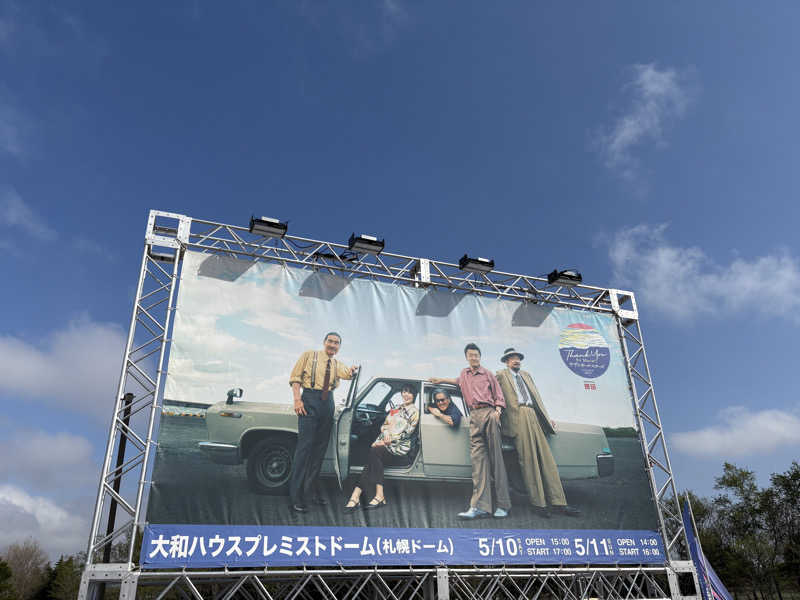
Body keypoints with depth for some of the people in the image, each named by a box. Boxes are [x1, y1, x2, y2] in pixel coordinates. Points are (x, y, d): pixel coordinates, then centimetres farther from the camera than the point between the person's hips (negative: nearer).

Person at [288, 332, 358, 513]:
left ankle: (311, 489, 16)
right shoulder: (309, 355, 5)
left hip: (328, 404, 6)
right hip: (310, 400, -6)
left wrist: (353, 368, -22)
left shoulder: (336, 364, 19)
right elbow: (295, 377, 0)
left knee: (320, 447, 7)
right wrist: (297, 399, -13)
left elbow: (347, 373, 2)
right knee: (305, 445, -11)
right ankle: (295, 495, -9)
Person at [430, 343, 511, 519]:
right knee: (478, 457, -9)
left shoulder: (487, 374, 15)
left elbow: (498, 394, 10)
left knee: (496, 458, -8)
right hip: (474, 416, 3)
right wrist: (441, 380, 45)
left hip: (489, 413, -3)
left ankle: (503, 505, -9)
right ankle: (480, 506, -16)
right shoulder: (464, 373, 27)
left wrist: (497, 411, -7)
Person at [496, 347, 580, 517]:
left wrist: (547, 418, 21)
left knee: (546, 458, -1)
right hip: (518, 417, -5)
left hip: (533, 417, 6)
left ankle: (558, 502, -2)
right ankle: (539, 503, -6)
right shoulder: (501, 375, 11)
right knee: (528, 460, -8)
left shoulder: (526, 375, 27)